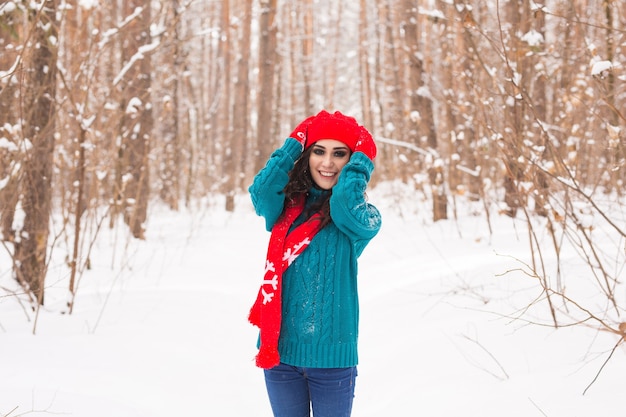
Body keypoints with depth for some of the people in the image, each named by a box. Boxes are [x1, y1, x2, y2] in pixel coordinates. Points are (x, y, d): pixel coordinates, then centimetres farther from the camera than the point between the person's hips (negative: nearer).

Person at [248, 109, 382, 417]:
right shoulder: (287, 209, 6)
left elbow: (345, 199, -25)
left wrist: (362, 157, -9)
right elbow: (261, 191, -15)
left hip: (331, 355, -3)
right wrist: (296, 141, -7)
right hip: (279, 349, 3)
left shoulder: (361, 218, -3)